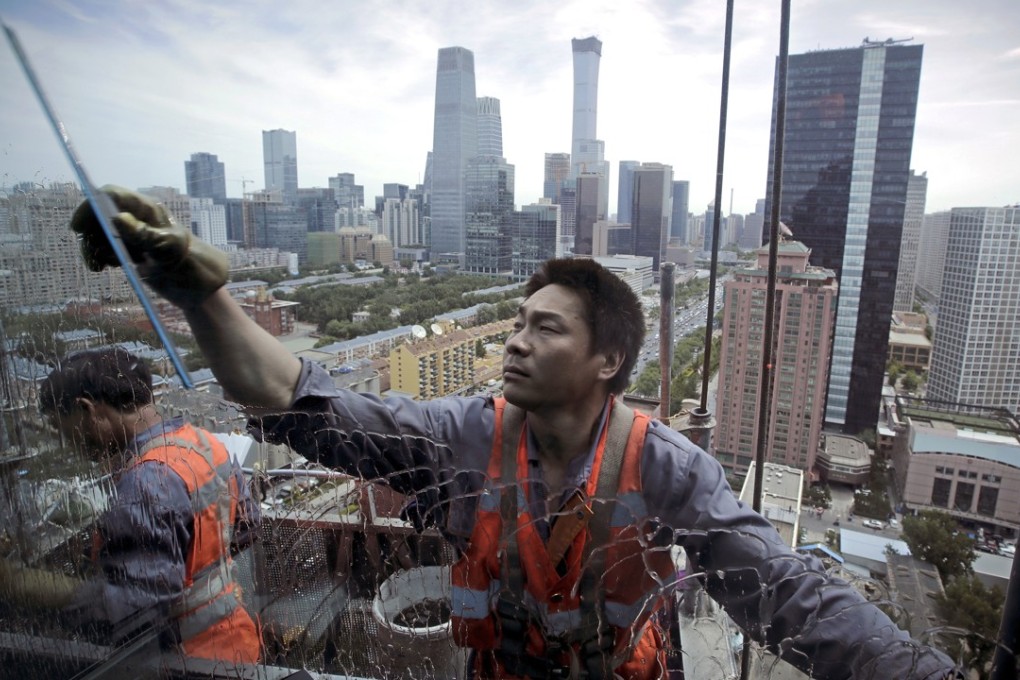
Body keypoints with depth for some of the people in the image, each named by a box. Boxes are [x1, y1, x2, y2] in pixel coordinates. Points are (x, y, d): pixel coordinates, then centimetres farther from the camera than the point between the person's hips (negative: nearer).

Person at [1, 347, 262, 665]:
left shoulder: (146, 483, -28)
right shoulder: (202, 441, -2)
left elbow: (143, 600, -27)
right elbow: (245, 526, 8)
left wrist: (51, 592, -22)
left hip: (192, 652, -8)